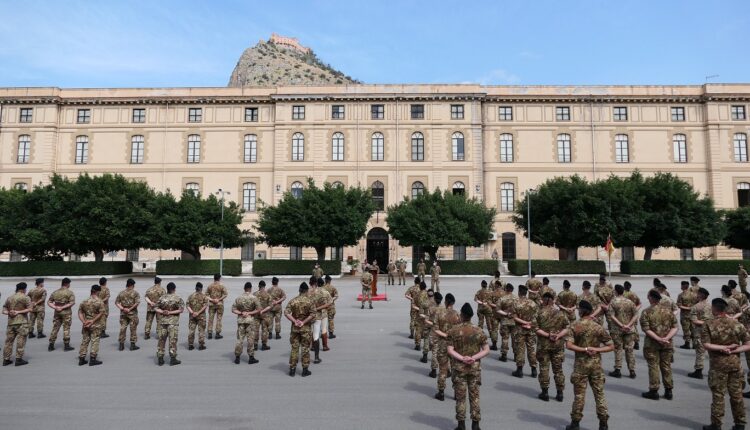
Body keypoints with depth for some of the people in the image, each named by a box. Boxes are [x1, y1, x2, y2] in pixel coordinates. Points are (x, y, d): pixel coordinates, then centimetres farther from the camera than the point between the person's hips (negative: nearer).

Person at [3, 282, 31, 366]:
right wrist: (18, 312, -8)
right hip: (21, 322, -6)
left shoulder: (9, 298, 14)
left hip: (10, 322, 6)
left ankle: (6, 359, 15)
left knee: (9, 341, 11)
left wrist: (9, 313, -3)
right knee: (21, 341, -1)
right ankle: (19, 359, -1)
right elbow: (30, 309, -13)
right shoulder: (25, 297, -5)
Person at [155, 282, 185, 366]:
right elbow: (181, 310, -12)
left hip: (163, 321, 4)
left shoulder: (162, 298, 6)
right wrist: (170, 312, -9)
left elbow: (156, 308, 7)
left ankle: (160, 359, 15)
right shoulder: (178, 298, -7)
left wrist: (162, 312, -5)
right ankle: (173, 359, 6)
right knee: (173, 340, 1)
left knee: (161, 340, 11)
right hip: (173, 322, -4)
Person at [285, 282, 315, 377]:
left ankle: (292, 369, 14)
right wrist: (303, 322, -10)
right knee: (305, 349, 6)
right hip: (306, 328, -2)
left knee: (294, 348, 10)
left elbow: (286, 313, -8)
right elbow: (312, 314, -16)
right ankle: (305, 370, 11)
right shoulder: (309, 301, -9)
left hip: (295, 328, 2)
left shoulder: (292, 301, -1)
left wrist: (295, 321, -10)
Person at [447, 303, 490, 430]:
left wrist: (462, 358, -13)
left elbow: (450, 350, -12)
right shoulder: (479, 331, -4)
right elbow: (486, 350, -4)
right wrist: (474, 358, -11)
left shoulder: (453, 331, -8)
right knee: (475, 396, 11)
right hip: (475, 368, 1)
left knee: (460, 397, 8)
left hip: (459, 367, -1)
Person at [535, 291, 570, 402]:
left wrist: (547, 335, -13)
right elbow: (567, 328, -4)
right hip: (558, 345, 2)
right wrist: (558, 336, -11)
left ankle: (545, 392, 11)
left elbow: (536, 329, -13)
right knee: (558, 369, 11)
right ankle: (560, 393, 15)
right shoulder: (561, 313, 0)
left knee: (544, 368, 7)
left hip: (544, 344, -2)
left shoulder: (540, 313, -7)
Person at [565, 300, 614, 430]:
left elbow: (569, 345, -16)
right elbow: (611, 346, -2)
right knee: (599, 394, 10)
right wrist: (596, 349, -9)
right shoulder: (598, 327, -2)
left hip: (581, 363, -2)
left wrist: (584, 349, -13)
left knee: (579, 394, 6)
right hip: (596, 363, 2)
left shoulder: (574, 326, -7)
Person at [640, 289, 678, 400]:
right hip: (667, 344, 4)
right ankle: (668, 391, 21)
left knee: (653, 367, 4)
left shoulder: (646, 313, -11)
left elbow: (646, 330, -17)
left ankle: (654, 391, 9)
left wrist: (658, 339, -17)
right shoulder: (668, 311, 2)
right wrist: (667, 338, -11)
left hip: (652, 344, -4)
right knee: (666, 366, 14)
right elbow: (675, 327, -1)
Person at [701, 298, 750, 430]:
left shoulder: (708, 325, -10)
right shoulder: (736, 324, 0)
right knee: (736, 394, 13)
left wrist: (724, 348, -13)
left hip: (718, 363, -3)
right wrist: (733, 350, -8)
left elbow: (706, 345, -18)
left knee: (718, 395, 4)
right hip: (735, 362, 4)